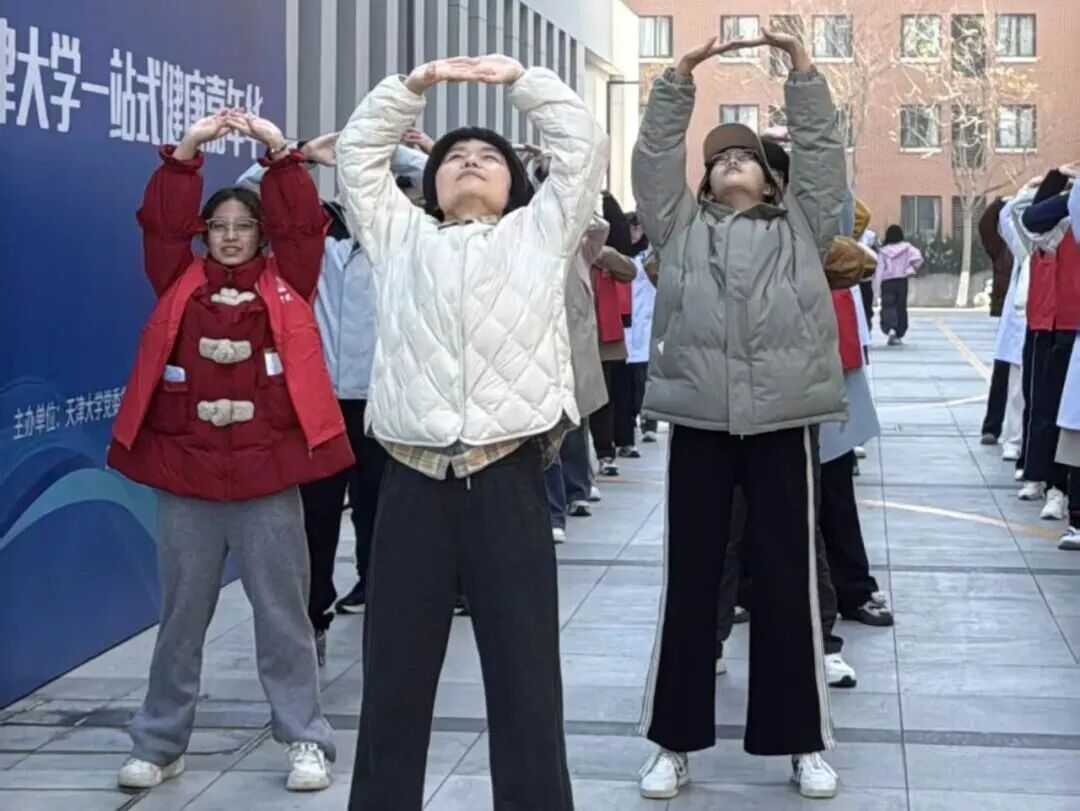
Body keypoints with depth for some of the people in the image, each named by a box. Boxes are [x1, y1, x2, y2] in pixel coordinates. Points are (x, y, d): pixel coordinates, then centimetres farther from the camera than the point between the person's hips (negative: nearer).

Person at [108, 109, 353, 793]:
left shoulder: (284, 282, 7)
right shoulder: (180, 283, 9)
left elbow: (303, 224, -3)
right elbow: (161, 225, -2)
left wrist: (280, 153, -12)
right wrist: (185, 154, -11)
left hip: (267, 473, -1)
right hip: (185, 471, 1)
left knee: (282, 612, 5)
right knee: (181, 614, 10)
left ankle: (306, 740, 13)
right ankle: (160, 743, 20)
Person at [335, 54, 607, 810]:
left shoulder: (540, 234, 18)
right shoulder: (398, 239, 22)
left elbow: (584, 144, 15)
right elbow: (359, 151, 22)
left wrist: (520, 77, 13)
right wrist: (416, 83, 14)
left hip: (508, 480, -1)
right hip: (413, 482, 1)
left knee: (525, 675, 1)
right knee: (395, 673, 5)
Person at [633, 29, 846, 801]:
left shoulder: (801, 225, 15)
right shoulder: (681, 225, 15)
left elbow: (823, 148, 9)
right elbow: (653, 155, 9)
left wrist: (801, 63, 3)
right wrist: (682, 74, 3)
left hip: (782, 418, 0)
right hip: (700, 419, 1)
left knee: (788, 579, 4)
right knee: (690, 578, 4)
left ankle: (802, 740, 14)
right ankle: (676, 740, 13)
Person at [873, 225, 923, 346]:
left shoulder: (883, 251, -2)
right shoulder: (906, 248, 0)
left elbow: (879, 271, -4)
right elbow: (918, 257, -16)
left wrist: (877, 289, -3)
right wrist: (911, 270, -2)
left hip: (886, 283, -1)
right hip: (901, 281, 1)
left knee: (887, 307, -1)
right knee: (901, 308, 13)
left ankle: (890, 329, -27)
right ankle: (899, 334, 16)